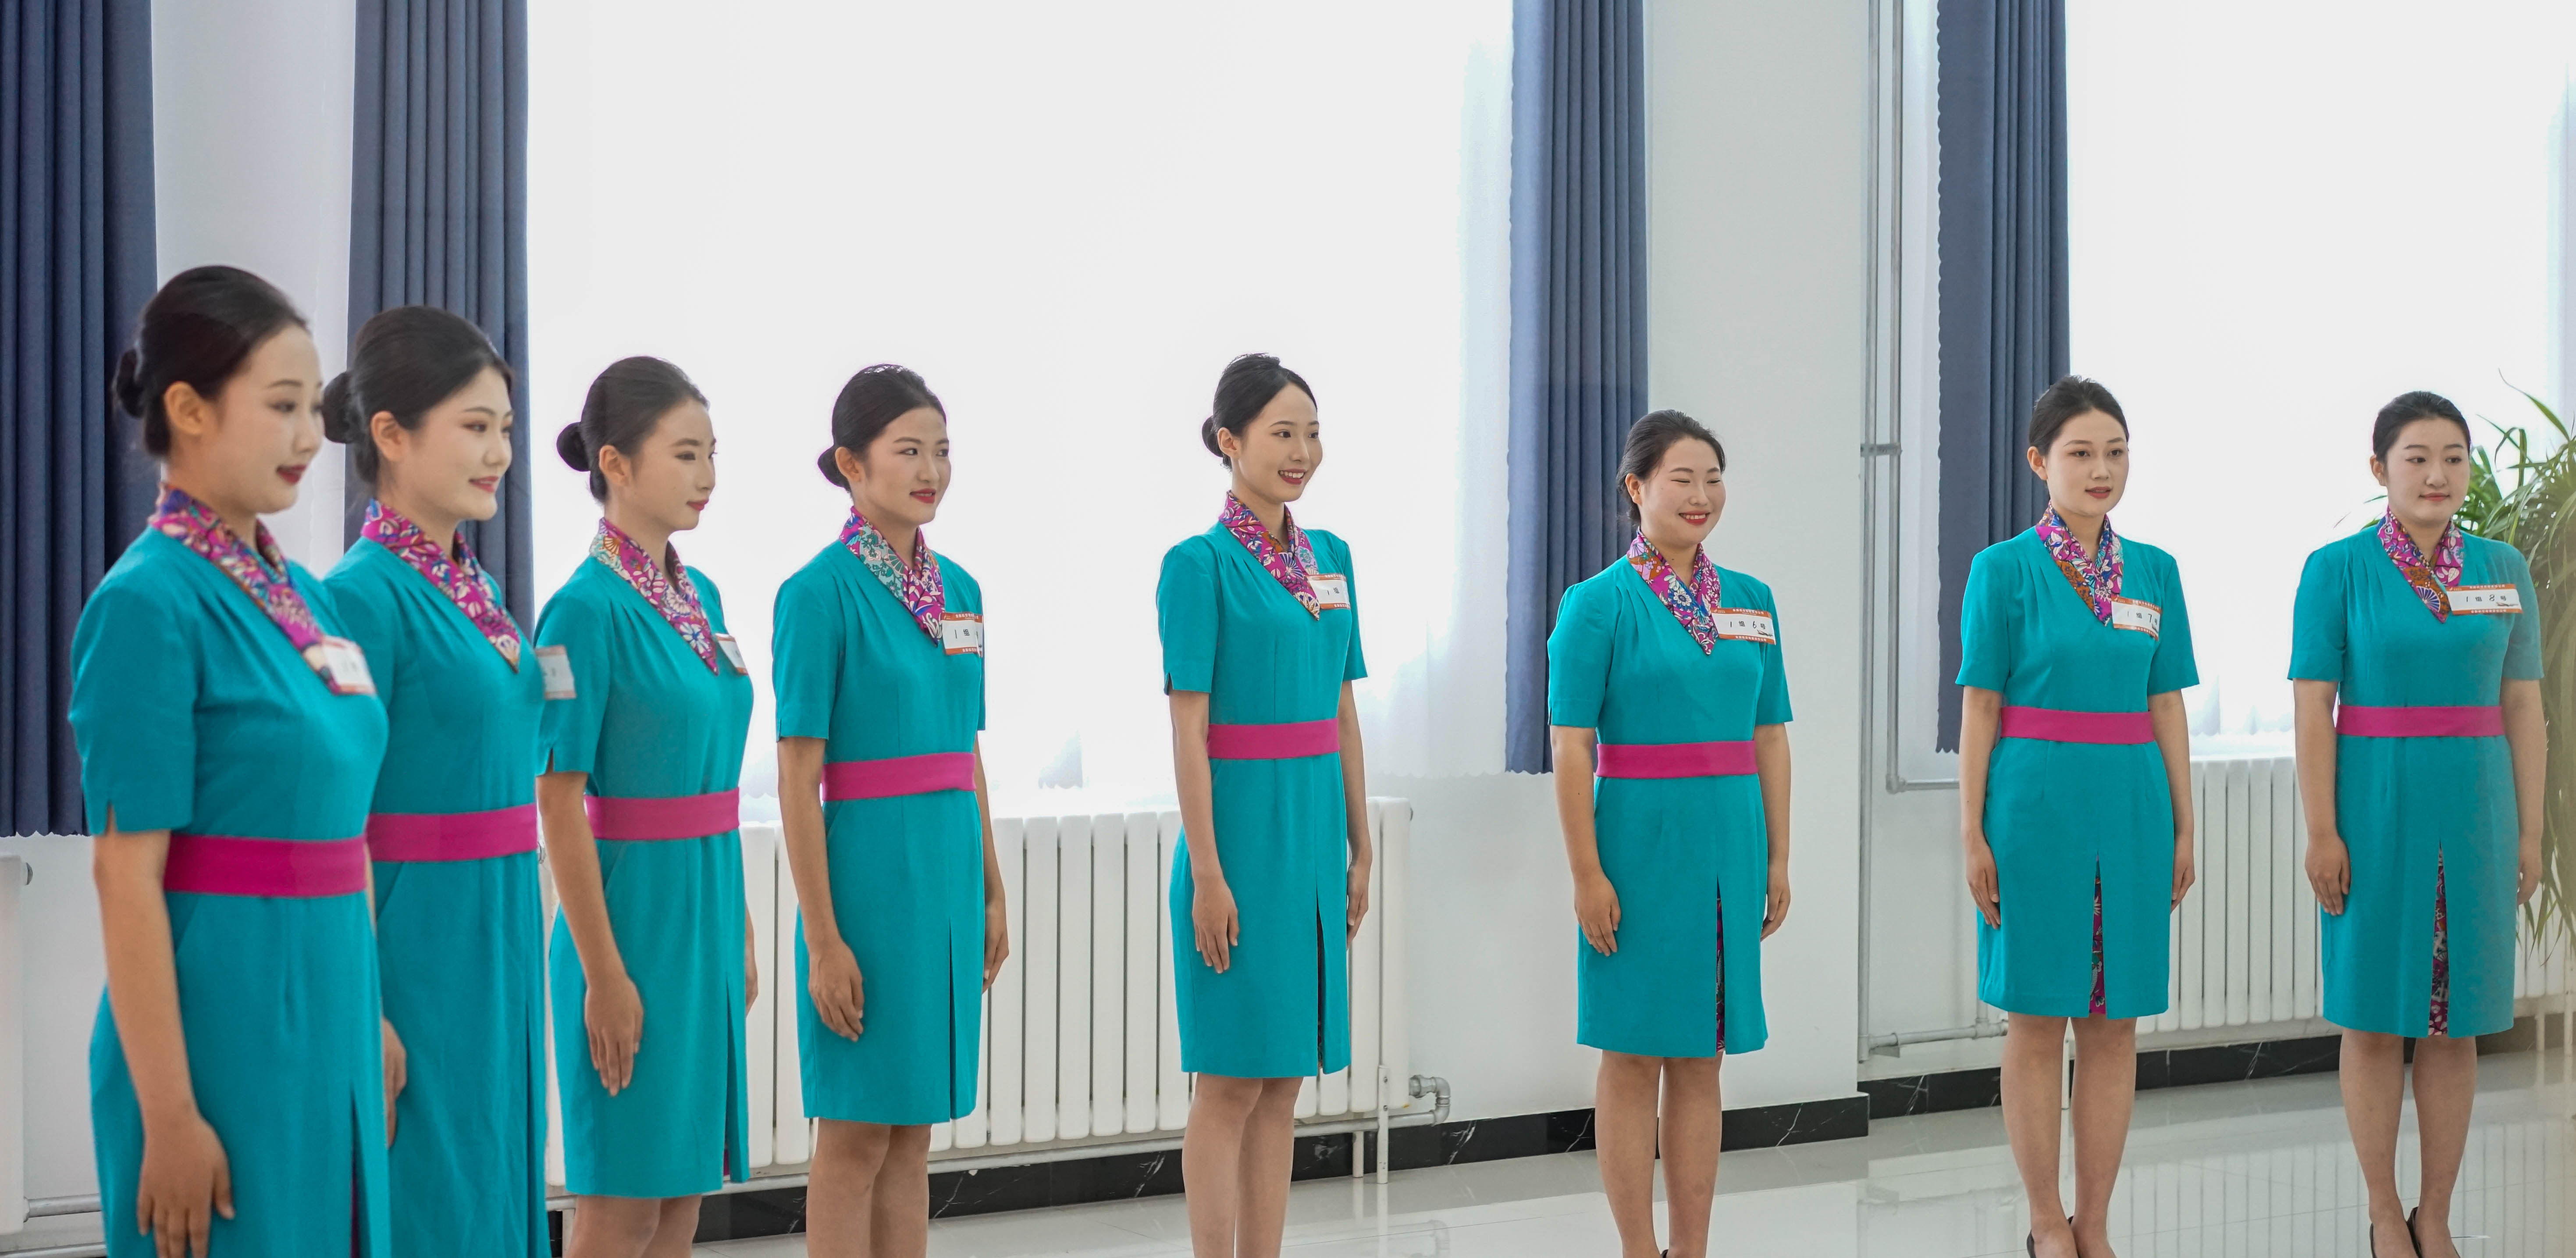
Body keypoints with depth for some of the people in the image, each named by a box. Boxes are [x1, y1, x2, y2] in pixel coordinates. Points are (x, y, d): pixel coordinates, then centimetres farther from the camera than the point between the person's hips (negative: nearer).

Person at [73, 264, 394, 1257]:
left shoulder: (303, 594, 10)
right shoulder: (148, 604, -13)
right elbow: (127, 875, -15)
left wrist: (368, 1019, 18)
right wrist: (168, 1115, -17)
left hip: (326, 1021, 8)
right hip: (221, 1026, -7)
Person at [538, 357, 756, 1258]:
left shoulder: (701, 597, 10)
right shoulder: (587, 609, -14)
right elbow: (559, 805, -15)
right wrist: (604, 974, -17)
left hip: (705, 917, 8)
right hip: (634, 918, -8)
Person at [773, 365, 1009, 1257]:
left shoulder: (958, 589, 9)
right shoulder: (821, 592, -11)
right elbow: (797, 779, -12)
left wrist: (991, 894, 15)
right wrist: (824, 939, -15)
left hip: (948, 879, 7)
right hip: (869, 872, -7)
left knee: (913, 1134, 12)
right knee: (855, 1135, 1)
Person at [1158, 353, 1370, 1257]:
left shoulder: (1331, 558, 10)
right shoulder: (1201, 564, -9)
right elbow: (1188, 730, -12)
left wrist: (1359, 849, 13)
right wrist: (1207, 874, -15)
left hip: (1315, 833, 7)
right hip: (1243, 825, -7)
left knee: (1284, 1081, 10)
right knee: (1232, 1081, -1)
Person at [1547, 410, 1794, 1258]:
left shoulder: (1751, 602, 10)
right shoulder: (1599, 605, -6)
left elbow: (1770, 738, 12)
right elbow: (1571, 749, -9)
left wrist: (1778, 861, 9)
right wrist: (1587, 873, -14)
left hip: (1729, 847, 5)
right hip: (1641, 843, -5)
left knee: (1701, 1059, 10)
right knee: (1635, 1056, 2)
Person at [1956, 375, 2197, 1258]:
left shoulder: (2154, 573, 8)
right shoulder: (2005, 569, -3)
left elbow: (2167, 709, 10)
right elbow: (1979, 710, -4)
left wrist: (2183, 828, 9)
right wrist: (1973, 833, -7)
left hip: (2131, 806, 4)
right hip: (2038, 802, -4)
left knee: (2115, 1023, 6)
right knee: (2037, 1021, 3)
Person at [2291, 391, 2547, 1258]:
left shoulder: (2503, 570, 5)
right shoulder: (2336, 570, -5)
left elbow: (2523, 708, 7)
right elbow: (2313, 707, -7)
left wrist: (2529, 831, 4)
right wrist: (2322, 831, -13)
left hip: (2472, 812, 3)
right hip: (2374, 810, -3)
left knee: (2454, 1022, 7)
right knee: (2375, 1016, 3)